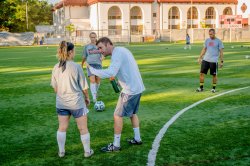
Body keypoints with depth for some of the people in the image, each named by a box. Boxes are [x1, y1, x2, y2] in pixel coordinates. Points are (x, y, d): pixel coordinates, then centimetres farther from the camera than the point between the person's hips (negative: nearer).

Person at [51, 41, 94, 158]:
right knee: (83, 128, 11)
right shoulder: (76, 67, -15)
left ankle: (61, 152, 27)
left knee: (62, 128, 17)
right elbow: (84, 86, -9)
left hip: (61, 103, 4)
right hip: (76, 102, -4)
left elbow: (55, 87, 6)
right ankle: (87, 151, 23)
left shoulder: (56, 68, -2)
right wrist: (87, 97, 8)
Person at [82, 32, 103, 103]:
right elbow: (84, 57, 19)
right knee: (92, 80, -16)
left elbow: (103, 55, 14)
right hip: (90, 64, -2)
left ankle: (95, 92, 34)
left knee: (98, 80, 5)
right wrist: (82, 65, 28)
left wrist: (102, 58, -10)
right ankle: (94, 97, -24)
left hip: (98, 64, 2)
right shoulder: (87, 46, 9)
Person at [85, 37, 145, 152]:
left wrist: (91, 69, -26)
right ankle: (137, 139, 33)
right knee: (132, 113, 23)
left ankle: (116, 145, 9)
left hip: (130, 90, -10)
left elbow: (110, 73, -32)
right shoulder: (122, 50, 12)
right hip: (138, 87, 10)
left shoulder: (117, 53, -18)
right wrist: (119, 80, 11)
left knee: (117, 115, 0)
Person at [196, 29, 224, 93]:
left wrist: (221, 61, -7)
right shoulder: (207, 40, 10)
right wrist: (200, 57, 10)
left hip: (214, 61, -4)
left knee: (214, 75, 5)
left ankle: (213, 88, 18)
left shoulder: (218, 41, -3)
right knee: (201, 73, 0)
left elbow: (221, 52, -3)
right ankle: (201, 87, 11)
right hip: (205, 60, 4)